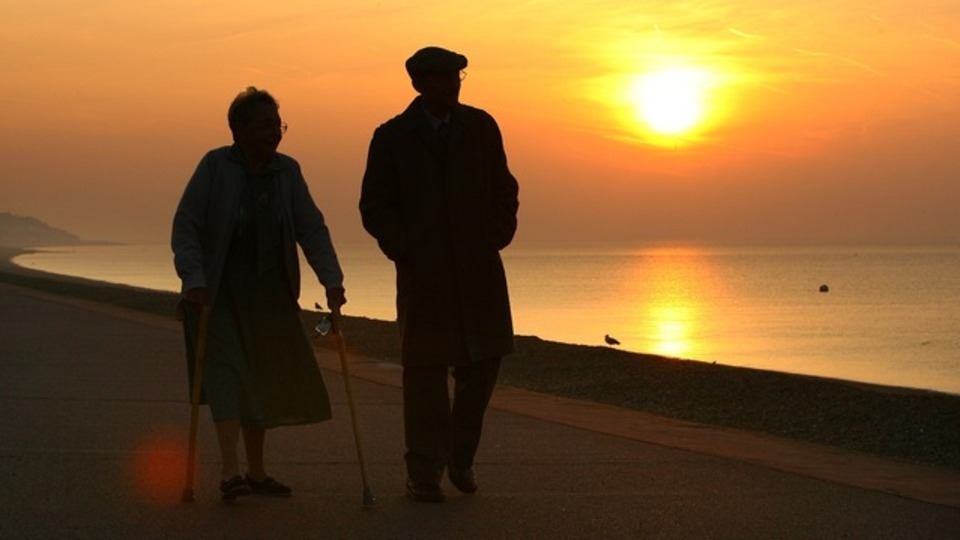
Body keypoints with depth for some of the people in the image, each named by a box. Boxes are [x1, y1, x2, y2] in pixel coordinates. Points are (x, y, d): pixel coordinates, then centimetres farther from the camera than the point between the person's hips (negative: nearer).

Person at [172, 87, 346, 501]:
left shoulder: (287, 171, 2)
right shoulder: (215, 166, -10)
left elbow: (311, 229, 1)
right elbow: (185, 226, -12)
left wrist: (331, 280, -11)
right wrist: (194, 280, -23)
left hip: (270, 295, 5)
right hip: (218, 293, -5)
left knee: (263, 379, 8)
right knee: (227, 371, -15)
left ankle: (256, 471, 18)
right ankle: (230, 472, -23)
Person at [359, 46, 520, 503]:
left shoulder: (480, 127, 7)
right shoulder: (392, 138, 1)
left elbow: (504, 191, 13)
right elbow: (374, 207, 3)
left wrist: (495, 241, 2)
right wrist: (404, 253, -4)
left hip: (478, 269, 2)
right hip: (424, 272, -2)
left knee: (483, 362, 0)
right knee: (426, 370, -2)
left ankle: (461, 456, 20)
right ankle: (424, 474, 5)